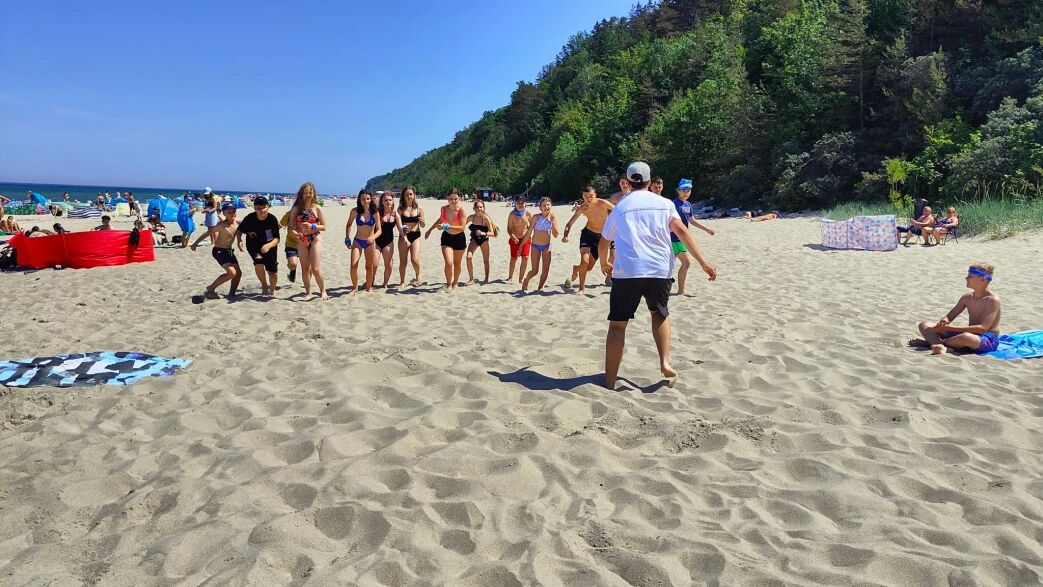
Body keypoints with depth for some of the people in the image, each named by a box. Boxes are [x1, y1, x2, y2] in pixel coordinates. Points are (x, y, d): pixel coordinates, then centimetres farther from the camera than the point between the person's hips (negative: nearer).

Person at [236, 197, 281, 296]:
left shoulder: (272, 219, -21)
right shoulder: (249, 218, -19)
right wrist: (239, 240, -19)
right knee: (259, 262, -30)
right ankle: (264, 286, -4)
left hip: (269, 246, 0)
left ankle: (272, 290, 33)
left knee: (273, 273, -2)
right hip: (254, 246, 0)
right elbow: (240, 230, -1)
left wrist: (269, 245, -40)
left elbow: (277, 239, -21)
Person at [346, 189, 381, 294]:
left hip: (370, 243, 0)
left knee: (370, 267, 10)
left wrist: (373, 237, -27)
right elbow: (349, 225, 11)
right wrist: (347, 237, 2)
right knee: (353, 265, -14)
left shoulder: (374, 212, -8)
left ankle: (369, 288, 26)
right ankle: (355, 288, 3)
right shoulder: (355, 211, -6)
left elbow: (379, 230, -8)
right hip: (357, 241, 0)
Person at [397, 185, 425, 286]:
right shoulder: (401, 209, -1)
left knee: (415, 260, -13)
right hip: (403, 236, 0)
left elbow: (422, 226, 7)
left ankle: (417, 276, 17)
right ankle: (402, 282, 20)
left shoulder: (419, 208, 1)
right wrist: (404, 238, -23)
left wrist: (422, 222, -17)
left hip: (415, 236, 0)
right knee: (402, 262, 4)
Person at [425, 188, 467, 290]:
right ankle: (448, 284, 5)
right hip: (446, 237, 1)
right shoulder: (444, 208, -9)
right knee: (448, 263, -15)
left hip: (459, 238, -1)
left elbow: (462, 227, -27)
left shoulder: (461, 209, -20)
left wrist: (447, 227, -35)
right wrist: (430, 230, 19)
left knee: (457, 263, 16)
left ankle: (455, 283, 39)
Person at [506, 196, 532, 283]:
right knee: (514, 258, 9)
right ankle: (510, 277, 26)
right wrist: (513, 237, -25)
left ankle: (521, 278, 6)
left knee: (525, 258, -6)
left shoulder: (528, 214, -7)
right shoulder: (512, 214, -12)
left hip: (525, 238, 1)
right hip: (515, 239, -1)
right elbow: (509, 228, -10)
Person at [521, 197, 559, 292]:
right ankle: (526, 280, 30)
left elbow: (555, 235, -11)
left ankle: (540, 287, 19)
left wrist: (552, 221, -21)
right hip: (535, 246, -2)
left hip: (547, 246, 2)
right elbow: (529, 232, -3)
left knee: (546, 270, -2)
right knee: (534, 271, -1)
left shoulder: (553, 218, -5)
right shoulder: (536, 217, -9)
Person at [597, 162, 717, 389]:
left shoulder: (619, 207, 15)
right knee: (660, 314, 26)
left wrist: (604, 264, 44)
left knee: (617, 325, 5)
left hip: (627, 271, -1)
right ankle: (665, 362, 10)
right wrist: (703, 262, -5)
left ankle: (610, 383, 4)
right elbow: (682, 231, -1)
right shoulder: (664, 204, 12)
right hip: (660, 270, 1)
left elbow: (604, 242, 24)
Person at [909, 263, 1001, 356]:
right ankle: (942, 347, -33)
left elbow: (983, 328, -23)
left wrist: (951, 328, -28)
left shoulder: (993, 300, -12)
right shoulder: (967, 297, 11)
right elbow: (948, 317, 13)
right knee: (924, 325, -4)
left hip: (988, 340, -8)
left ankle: (930, 342, -22)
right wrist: (943, 322, -15)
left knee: (966, 337, -46)